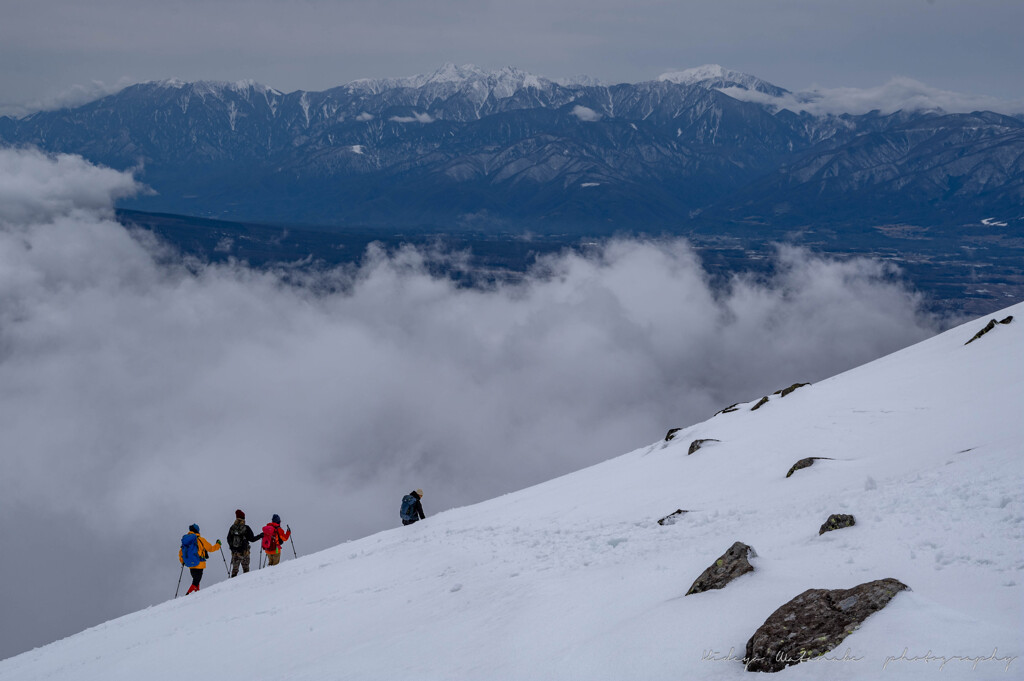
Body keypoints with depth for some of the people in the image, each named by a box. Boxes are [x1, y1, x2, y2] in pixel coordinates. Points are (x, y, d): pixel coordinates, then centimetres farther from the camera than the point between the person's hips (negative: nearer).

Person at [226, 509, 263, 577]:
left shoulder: (232, 528, 0)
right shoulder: (246, 528, -11)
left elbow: (229, 539, 7)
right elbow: (252, 539, -7)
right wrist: (260, 536, 7)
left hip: (234, 552, 3)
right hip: (244, 551, -3)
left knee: (234, 569, 11)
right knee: (245, 568, 9)